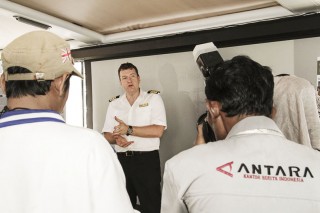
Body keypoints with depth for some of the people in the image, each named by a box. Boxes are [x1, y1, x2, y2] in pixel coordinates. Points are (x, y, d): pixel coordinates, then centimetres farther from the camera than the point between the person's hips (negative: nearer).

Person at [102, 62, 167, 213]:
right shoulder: (114, 104, 10)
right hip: (122, 160, 4)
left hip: (147, 159, -3)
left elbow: (158, 131, -13)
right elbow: (107, 134, 9)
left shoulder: (153, 98, -2)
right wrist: (116, 139, -13)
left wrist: (128, 129, -13)